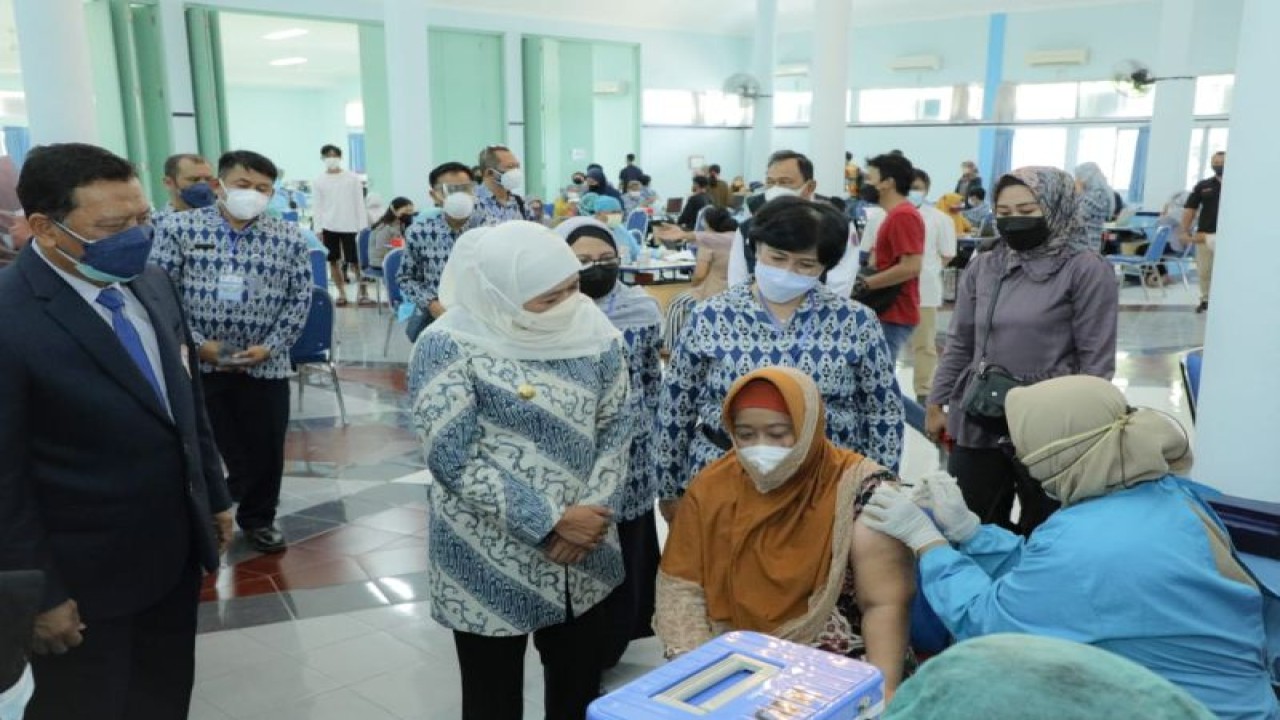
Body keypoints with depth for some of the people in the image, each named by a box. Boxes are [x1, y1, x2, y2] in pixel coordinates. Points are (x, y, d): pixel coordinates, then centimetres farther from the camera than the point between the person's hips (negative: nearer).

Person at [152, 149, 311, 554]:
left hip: (264, 366, 1)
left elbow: (299, 300, 1)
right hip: (195, 363, -1)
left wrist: (269, 347, -8)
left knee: (265, 449, 11)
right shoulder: (179, 228, -2)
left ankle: (258, 518, 32)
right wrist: (196, 343, -10)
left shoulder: (289, 239, 0)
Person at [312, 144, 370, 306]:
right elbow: (316, 207, 5)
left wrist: (363, 227, -3)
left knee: (356, 261, -4)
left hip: (350, 226, -2)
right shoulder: (318, 181, 5)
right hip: (329, 227, 2)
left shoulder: (353, 178, 3)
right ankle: (341, 293, 13)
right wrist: (318, 229, -2)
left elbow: (360, 203, 3)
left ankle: (363, 293, 6)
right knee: (333, 261, 5)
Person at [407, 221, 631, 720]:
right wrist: (550, 523, -19)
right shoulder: (449, 346, -16)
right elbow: (454, 459, -19)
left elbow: (616, 426, 1)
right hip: (490, 566, -4)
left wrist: (593, 512, -14)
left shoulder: (593, 331, -3)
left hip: (586, 556, 4)